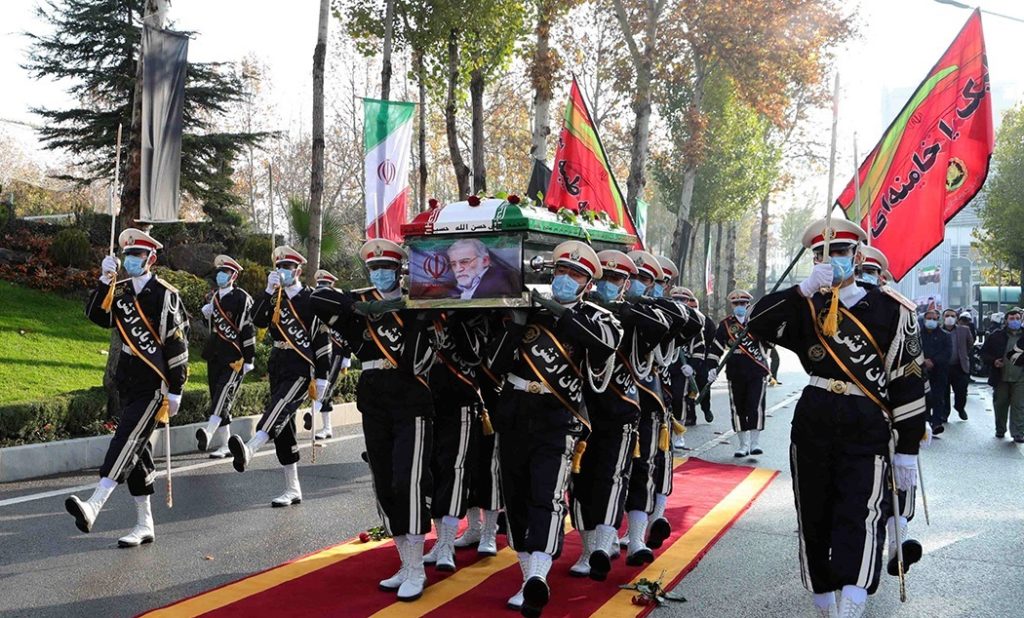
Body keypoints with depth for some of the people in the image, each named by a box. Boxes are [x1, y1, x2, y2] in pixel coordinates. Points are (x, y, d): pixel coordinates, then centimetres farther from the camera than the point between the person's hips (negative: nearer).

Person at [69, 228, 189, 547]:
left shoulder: (166, 295, -8)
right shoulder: (120, 291, 11)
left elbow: (178, 343, -10)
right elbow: (97, 316, -2)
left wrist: (175, 390, -11)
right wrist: (105, 281, -12)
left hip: (153, 386, -7)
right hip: (127, 385, 7)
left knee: (126, 442, -19)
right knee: (136, 452, 10)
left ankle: (93, 506, -32)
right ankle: (144, 525, 18)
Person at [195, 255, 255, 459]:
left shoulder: (242, 298, -6)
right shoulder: (213, 296, 15)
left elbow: (248, 329, -8)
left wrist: (249, 359, -11)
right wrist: (206, 312, 2)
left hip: (234, 357, -8)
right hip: (215, 356, 8)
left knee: (224, 393, -21)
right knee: (217, 397, 7)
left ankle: (208, 433, -39)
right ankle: (226, 445, 13)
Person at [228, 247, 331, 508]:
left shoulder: (312, 299, -2)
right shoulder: (274, 298, 13)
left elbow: (322, 340, -4)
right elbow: (258, 321, -5)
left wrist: (322, 378, -7)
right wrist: (269, 290, -14)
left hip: (301, 368, -7)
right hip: (277, 367, 7)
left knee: (278, 409, -30)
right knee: (283, 427, 8)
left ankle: (250, 448, -58)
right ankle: (292, 490, 15)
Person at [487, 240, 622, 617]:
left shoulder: (590, 316, 1)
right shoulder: (526, 309, 6)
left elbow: (609, 339, -22)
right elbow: (496, 365, 1)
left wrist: (563, 315, -24)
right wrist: (517, 325, -12)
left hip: (557, 422, -4)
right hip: (513, 418, 4)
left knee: (548, 498, -17)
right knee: (516, 500, 9)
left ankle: (538, 579, -30)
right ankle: (530, 580, 19)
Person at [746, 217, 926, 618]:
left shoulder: (891, 310, -1)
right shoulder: (806, 308, 9)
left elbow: (909, 383, 0)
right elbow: (759, 324, -9)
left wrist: (907, 450, -2)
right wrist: (804, 289, -20)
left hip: (866, 433, -4)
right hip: (812, 427, 4)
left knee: (860, 520, -18)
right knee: (814, 521, 11)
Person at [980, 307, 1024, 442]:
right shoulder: (996, 336, 4)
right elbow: (984, 353, 8)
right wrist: (993, 361, -11)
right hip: (1000, 378, 1)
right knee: (1000, 405, 11)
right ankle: (1000, 430, 26)